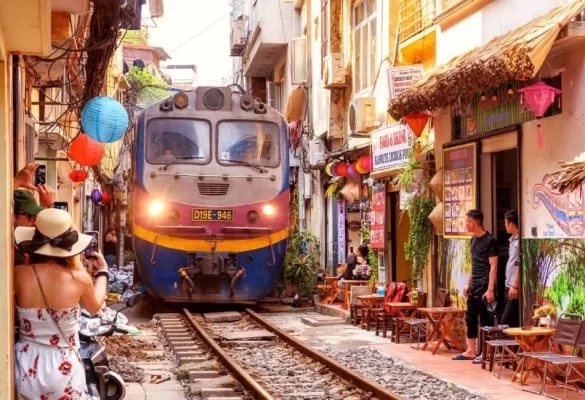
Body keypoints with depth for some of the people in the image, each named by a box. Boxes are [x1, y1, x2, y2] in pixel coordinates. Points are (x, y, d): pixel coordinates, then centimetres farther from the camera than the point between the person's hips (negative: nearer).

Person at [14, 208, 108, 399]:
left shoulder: (20, 274, -11)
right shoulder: (79, 278, -12)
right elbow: (94, 307, 9)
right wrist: (102, 271, 22)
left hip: (27, 368, 1)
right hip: (63, 369, -1)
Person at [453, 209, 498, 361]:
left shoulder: (489, 240, -13)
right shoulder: (474, 239, 12)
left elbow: (493, 266, -16)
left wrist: (490, 289, -20)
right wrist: (468, 284, 18)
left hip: (484, 287, -9)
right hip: (474, 286, 9)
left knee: (485, 320, -3)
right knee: (470, 318, 11)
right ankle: (470, 351, 17)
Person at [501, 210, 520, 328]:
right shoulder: (513, 239, 15)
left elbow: (520, 265, -19)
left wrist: (515, 286, -20)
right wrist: (510, 286, 17)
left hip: (516, 288, -10)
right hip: (510, 287, 10)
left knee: (506, 322, -11)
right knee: (514, 322, 10)